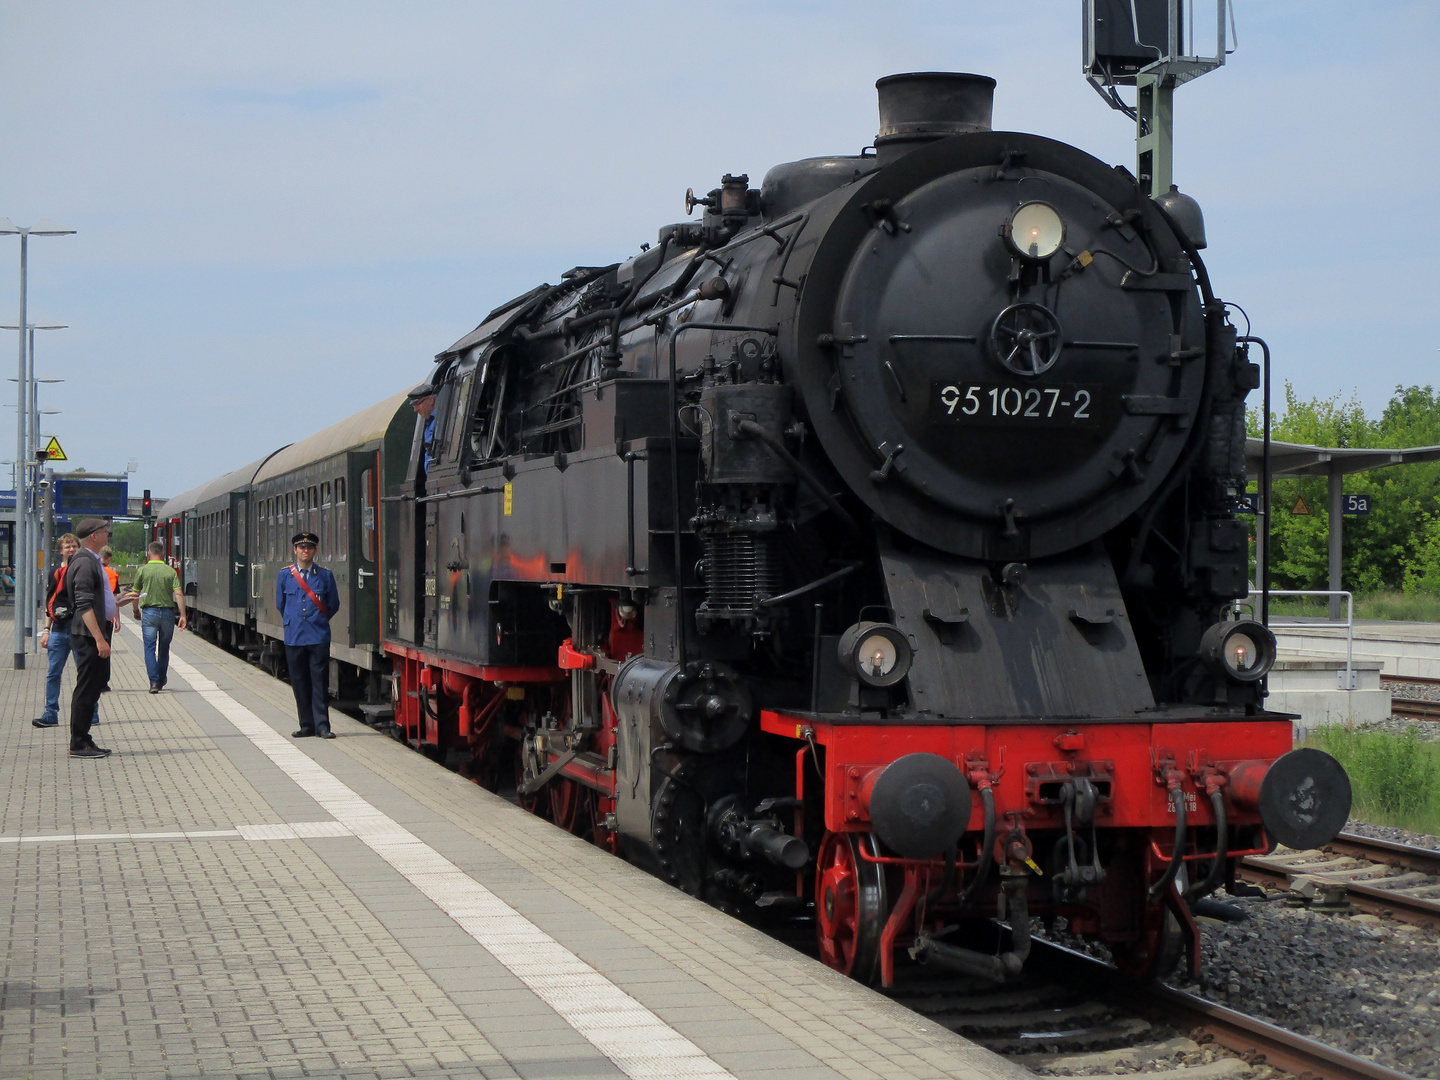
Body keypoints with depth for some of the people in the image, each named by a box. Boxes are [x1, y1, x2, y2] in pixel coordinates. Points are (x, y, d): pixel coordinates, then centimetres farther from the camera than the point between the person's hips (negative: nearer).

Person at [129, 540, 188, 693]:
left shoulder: (142, 570, -1)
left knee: (150, 647, -1)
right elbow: (178, 594, -8)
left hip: (149, 612, -2)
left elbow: (136, 594, 4)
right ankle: (161, 681, 26)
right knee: (164, 648, 16)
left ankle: (154, 681, -16)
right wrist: (183, 615, -7)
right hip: (167, 612, 2)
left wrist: (135, 610, 21)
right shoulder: (171, 571, 1)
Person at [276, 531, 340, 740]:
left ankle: (322, 726, -3)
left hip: (318, 637, -2)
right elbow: (280, 604, 16)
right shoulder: (284, 576, 6)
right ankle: (307, 726, 12)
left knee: (319, 683, -4)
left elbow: (333, 605, 11)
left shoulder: (325, 576, 3)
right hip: (294, 637, 2)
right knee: (299, 683, 5)